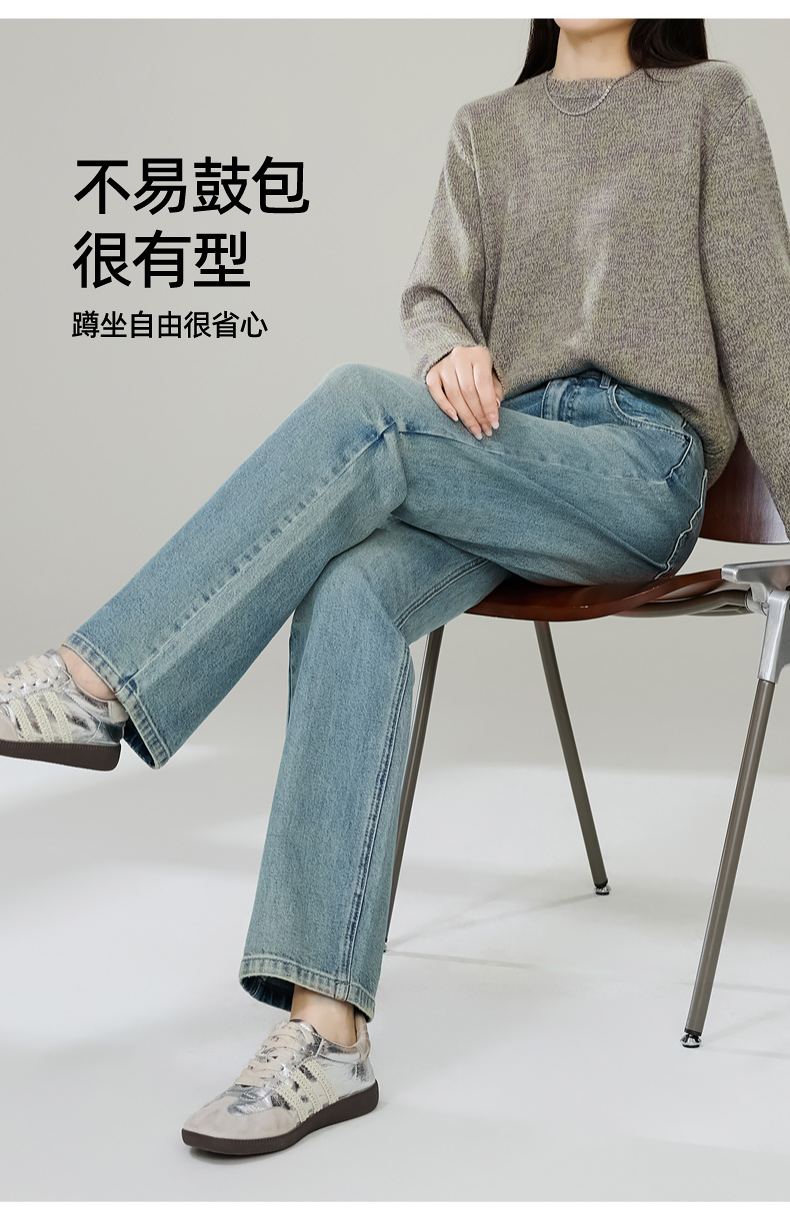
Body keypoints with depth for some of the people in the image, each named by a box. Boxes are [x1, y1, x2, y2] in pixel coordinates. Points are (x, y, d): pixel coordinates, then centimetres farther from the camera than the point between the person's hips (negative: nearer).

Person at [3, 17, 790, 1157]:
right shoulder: (488, 128, 22)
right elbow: (434, 294, 10)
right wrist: (451, 348, -15)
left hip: (644, 470, -3)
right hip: (505, 454, 3)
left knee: (362, 408, -31)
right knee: (352, 594, -31)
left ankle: (93, 680, -30)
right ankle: (326, 1032, -36)